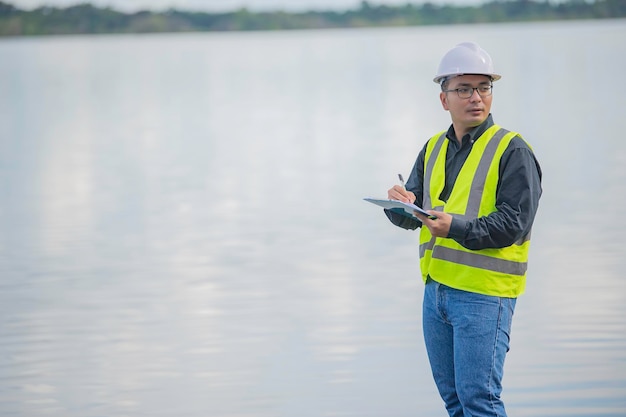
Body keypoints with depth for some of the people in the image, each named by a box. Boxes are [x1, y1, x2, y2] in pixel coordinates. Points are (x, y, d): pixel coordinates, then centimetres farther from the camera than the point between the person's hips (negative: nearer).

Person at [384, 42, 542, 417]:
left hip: (485, 293, -7)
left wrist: (456, 227, -29)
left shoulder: (512, 151, -8)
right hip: (436, 288, 7)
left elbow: (514, 223, -16)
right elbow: (411, 217, 10)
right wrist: (403, 205, -14)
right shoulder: (434, 149, 13)